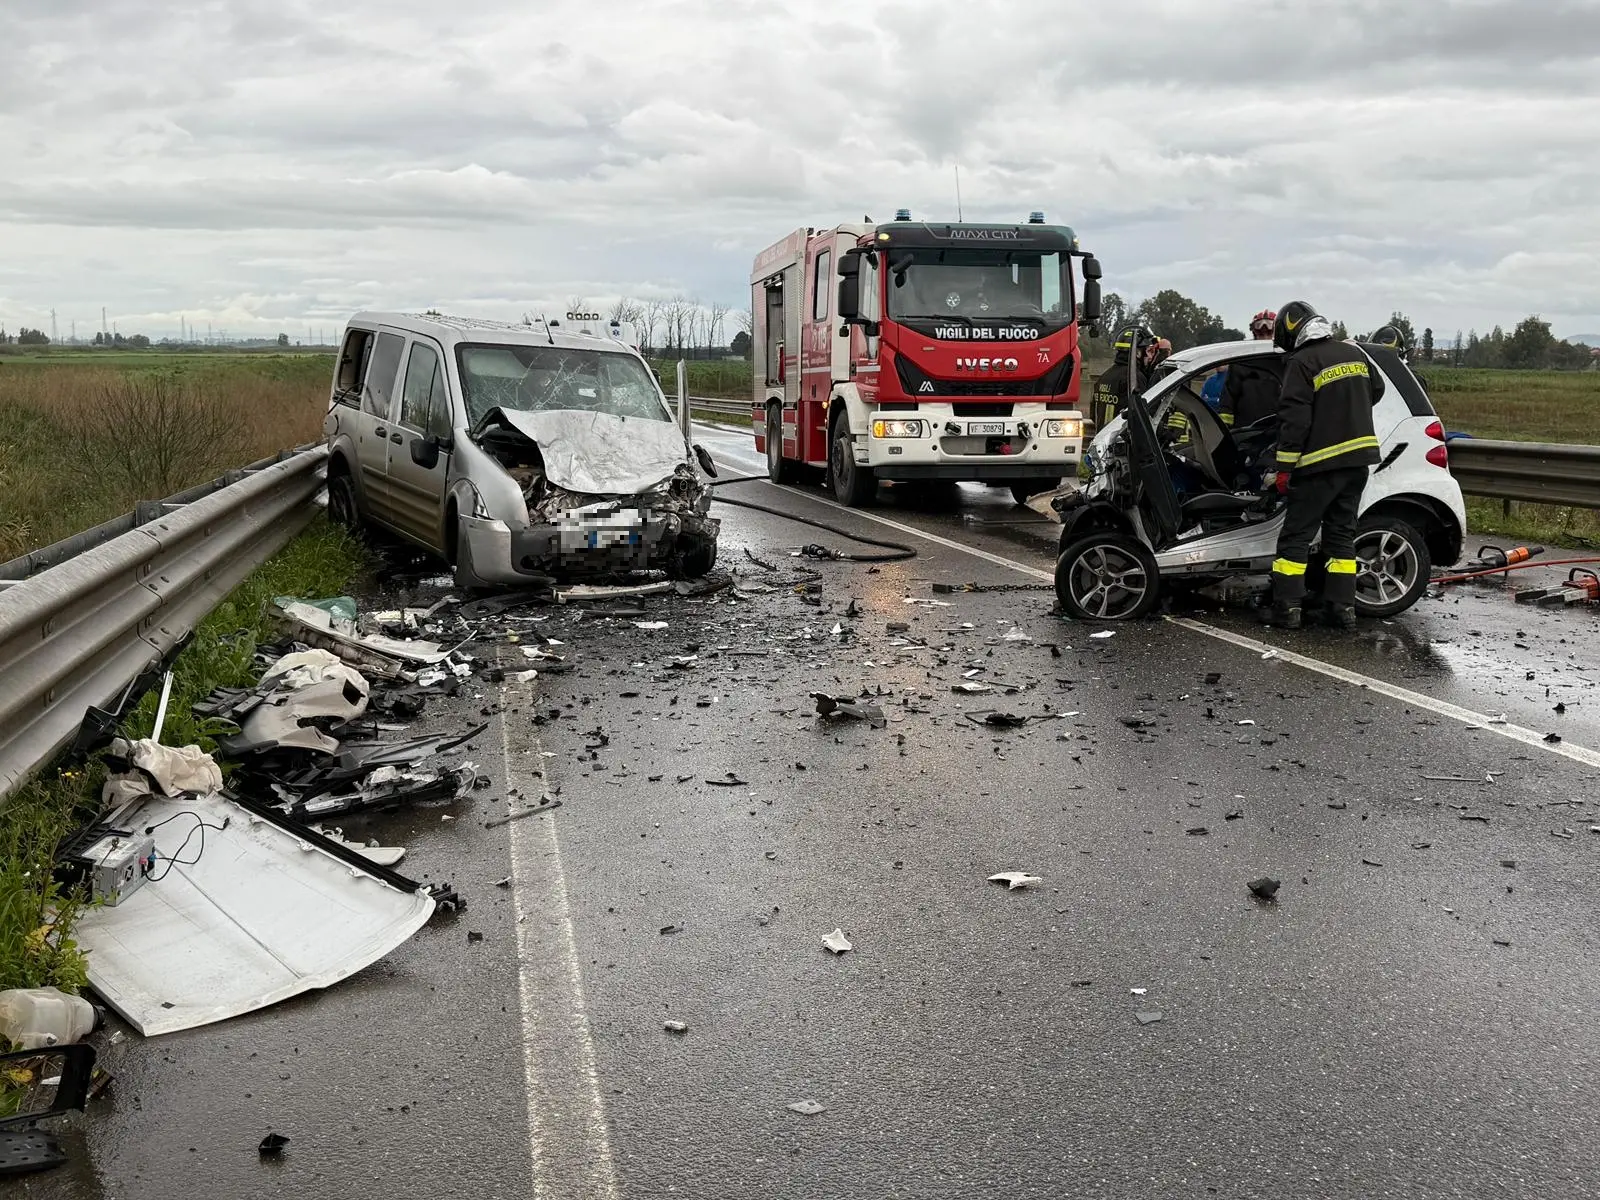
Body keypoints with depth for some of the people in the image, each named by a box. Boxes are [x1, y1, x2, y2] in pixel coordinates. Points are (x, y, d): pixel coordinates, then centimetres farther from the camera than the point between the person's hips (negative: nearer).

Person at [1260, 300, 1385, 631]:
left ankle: (1286, 607, -1)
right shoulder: (1353, 352, 9)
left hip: (1320, 463, -7)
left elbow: (1294, 418, -17)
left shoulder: (1303, 363, -12)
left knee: (1296, 534, 0)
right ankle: (1342, 608, 10)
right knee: (1341, 533, 13)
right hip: (1358, 459, 7)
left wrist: (1284, 467, -14)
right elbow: (1376, 391, 24)